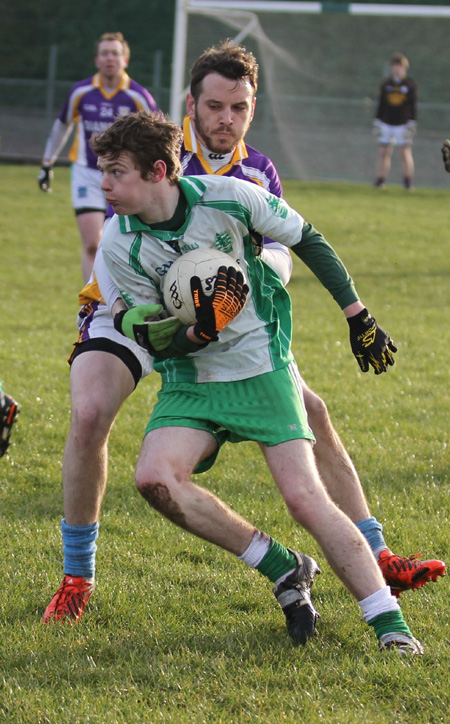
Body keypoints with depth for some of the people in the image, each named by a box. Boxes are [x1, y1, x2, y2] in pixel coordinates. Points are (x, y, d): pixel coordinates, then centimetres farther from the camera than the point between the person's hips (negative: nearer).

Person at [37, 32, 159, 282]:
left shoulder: (138, 97, -7)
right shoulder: (80, 92, -1)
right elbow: (62, 124, 16)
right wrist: (48, 163, 21)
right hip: (87, 175, 0)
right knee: (92, 246, -12)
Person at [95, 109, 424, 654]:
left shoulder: (229, 197, -16)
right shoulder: (119, 244, -11)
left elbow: (308, 241, 1)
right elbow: (162, 345, -5)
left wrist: (358, 317, 3)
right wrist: (200, 330, -28)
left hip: (263, 367, -2)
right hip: (191, 382, 3)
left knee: (305, 497, -14)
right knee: (154, 477, -23)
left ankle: (390, 625, -8)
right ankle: (284, 570, -7)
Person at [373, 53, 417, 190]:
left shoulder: (410, 85, 1)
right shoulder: (385, 85, 8)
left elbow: (413, 106, 1)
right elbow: (381, 105, 12)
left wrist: (412, 124, -6)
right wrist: (377, 122, 7)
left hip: (403, 125, -3)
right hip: (386, 124, 3)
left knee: (405, 153, -6)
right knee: (383, 152, 0)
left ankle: (408, 182, 0)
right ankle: (380, 180, 4)